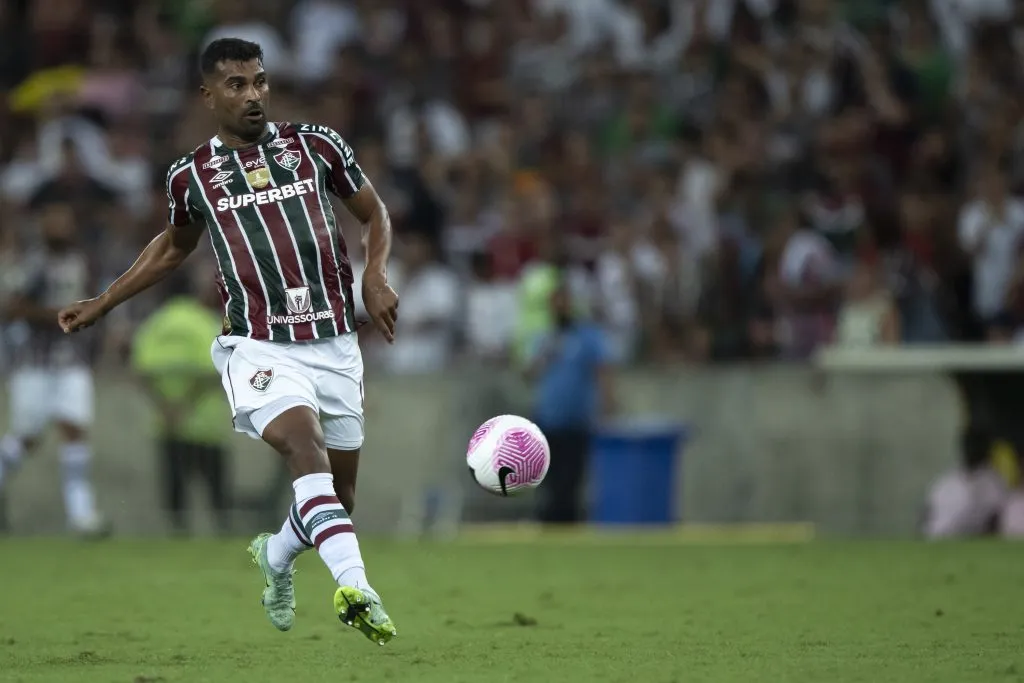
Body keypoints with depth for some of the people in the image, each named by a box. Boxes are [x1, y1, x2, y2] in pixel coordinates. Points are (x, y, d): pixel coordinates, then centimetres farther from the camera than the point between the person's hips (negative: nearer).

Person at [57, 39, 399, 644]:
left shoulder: (316, 145, 5)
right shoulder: (191, 175, 7)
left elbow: (375, 214, 15)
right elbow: (173, 249, 27)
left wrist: (376, 276, -3)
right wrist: (101, 304, 27)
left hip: (335, 344, 3)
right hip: (259, 346, -3)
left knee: (339, 495, 9)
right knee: (304, 442, -31)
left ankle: (276, 555, 42)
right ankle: (355, 586, -47)